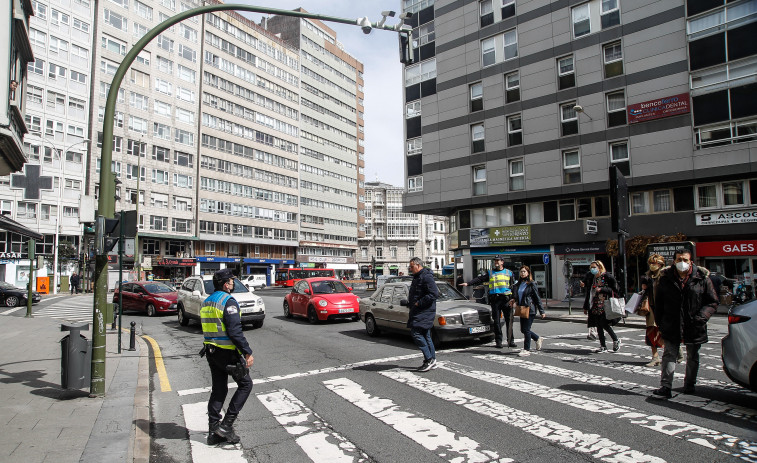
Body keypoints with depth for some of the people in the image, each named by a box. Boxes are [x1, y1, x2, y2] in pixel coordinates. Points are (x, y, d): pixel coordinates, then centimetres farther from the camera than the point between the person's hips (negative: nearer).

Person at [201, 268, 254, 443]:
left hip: (211, 352, 9)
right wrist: (247, 352, -18)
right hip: (227, 352, -9)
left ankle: (214, 431, 19)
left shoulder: (207, 301, 12)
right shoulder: (228, 301, -17)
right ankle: (226, 425, 2)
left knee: (218, 390, 15)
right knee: (245, 385, 6)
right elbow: (235, 331, -22)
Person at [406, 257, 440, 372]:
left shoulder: (426, 277, -14)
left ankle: (429, 359, -10)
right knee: (425, 335, 10)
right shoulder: (417, 277, 19)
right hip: (418, 311, 10)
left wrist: (418, 303, -20)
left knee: (416, 332, -15)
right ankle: (432, 361, 16)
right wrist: (410, 304, 14)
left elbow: (434, 294, -22)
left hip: (425, 311, -10)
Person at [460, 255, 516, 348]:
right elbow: (479, 279, 4)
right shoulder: (490, 273, 12)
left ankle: (511, 341, 9)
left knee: (509, 321, 1)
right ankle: (498, 341, 9)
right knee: (496, 321, 2)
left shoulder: (509, 273, 11)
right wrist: (468, 283, -8)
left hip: (506, 299, 0)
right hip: (495, 300, 1)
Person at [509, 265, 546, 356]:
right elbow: (516, 296, 25)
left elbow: (537, 298, -5)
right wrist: (513, 300, 3)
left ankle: (526, 350, 5)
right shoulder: (518, 285, 12)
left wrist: (542, 311, -6)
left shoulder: (531, 284, -6)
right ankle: (537, 339, 37)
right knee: (523, 329, 11)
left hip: (530, 310, -7)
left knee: (526, 329, -6)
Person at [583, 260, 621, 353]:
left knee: (604, 324, -11)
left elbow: (615, 289, -8)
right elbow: (589, 293, 17)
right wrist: (586, 307, 18)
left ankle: (616, 340, 12)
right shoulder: (593, 279, 14)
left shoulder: (607, 276, -4)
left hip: (605, 305, -6)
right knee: (599, 326, 5)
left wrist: (601, 289, -17)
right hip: (595, 306, 6)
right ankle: (603, 346, 12)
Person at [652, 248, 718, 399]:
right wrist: (660, 322, 2)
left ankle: (689, 385, 31)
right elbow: (658, 303, 8)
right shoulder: (665, 278, 0)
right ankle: (665, 387, -5)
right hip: (671, 327, 0)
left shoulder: (702, 278, -3)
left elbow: (713, 302, 2)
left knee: (692, 357, 15)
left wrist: (701, 317, -13)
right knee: (669, 355, -3)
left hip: (694, 327, 0)